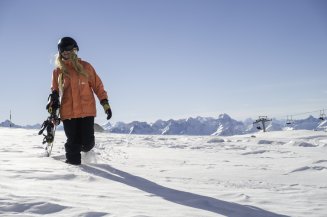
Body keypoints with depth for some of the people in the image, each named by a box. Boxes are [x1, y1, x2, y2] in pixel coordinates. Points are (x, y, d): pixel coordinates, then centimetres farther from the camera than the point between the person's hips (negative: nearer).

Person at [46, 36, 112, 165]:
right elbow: (55, 90, 17)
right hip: (68, 112, 1)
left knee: (87, 142, -2)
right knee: (72, 143, 0)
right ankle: (73, 163, 20)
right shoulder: (58, 71, 10)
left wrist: (105, 103, -1)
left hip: (87, 111, -1)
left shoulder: (85, 66, 5)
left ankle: (85, 147, 33)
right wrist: (53, 101, -5)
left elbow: (97, 85, 6)